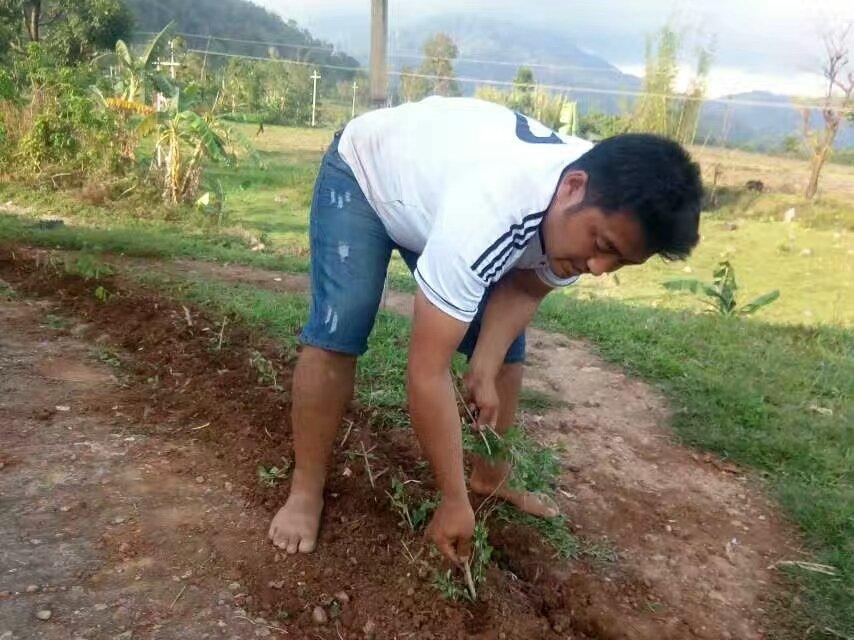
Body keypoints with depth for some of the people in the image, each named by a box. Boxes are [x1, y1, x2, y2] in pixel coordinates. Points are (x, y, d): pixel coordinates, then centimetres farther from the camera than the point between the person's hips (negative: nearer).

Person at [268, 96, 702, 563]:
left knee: (506, 346, 0)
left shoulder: (606, 210, -23)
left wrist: (484, 371, -21)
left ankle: (490, 478, 19)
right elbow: (427, 371, -42)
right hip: (365, 169, -5)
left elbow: (525, 287, -6)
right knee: (337, 333, -23)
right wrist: (454, 500, -34)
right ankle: (306, 492, -5)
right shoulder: (486, 212, -47)